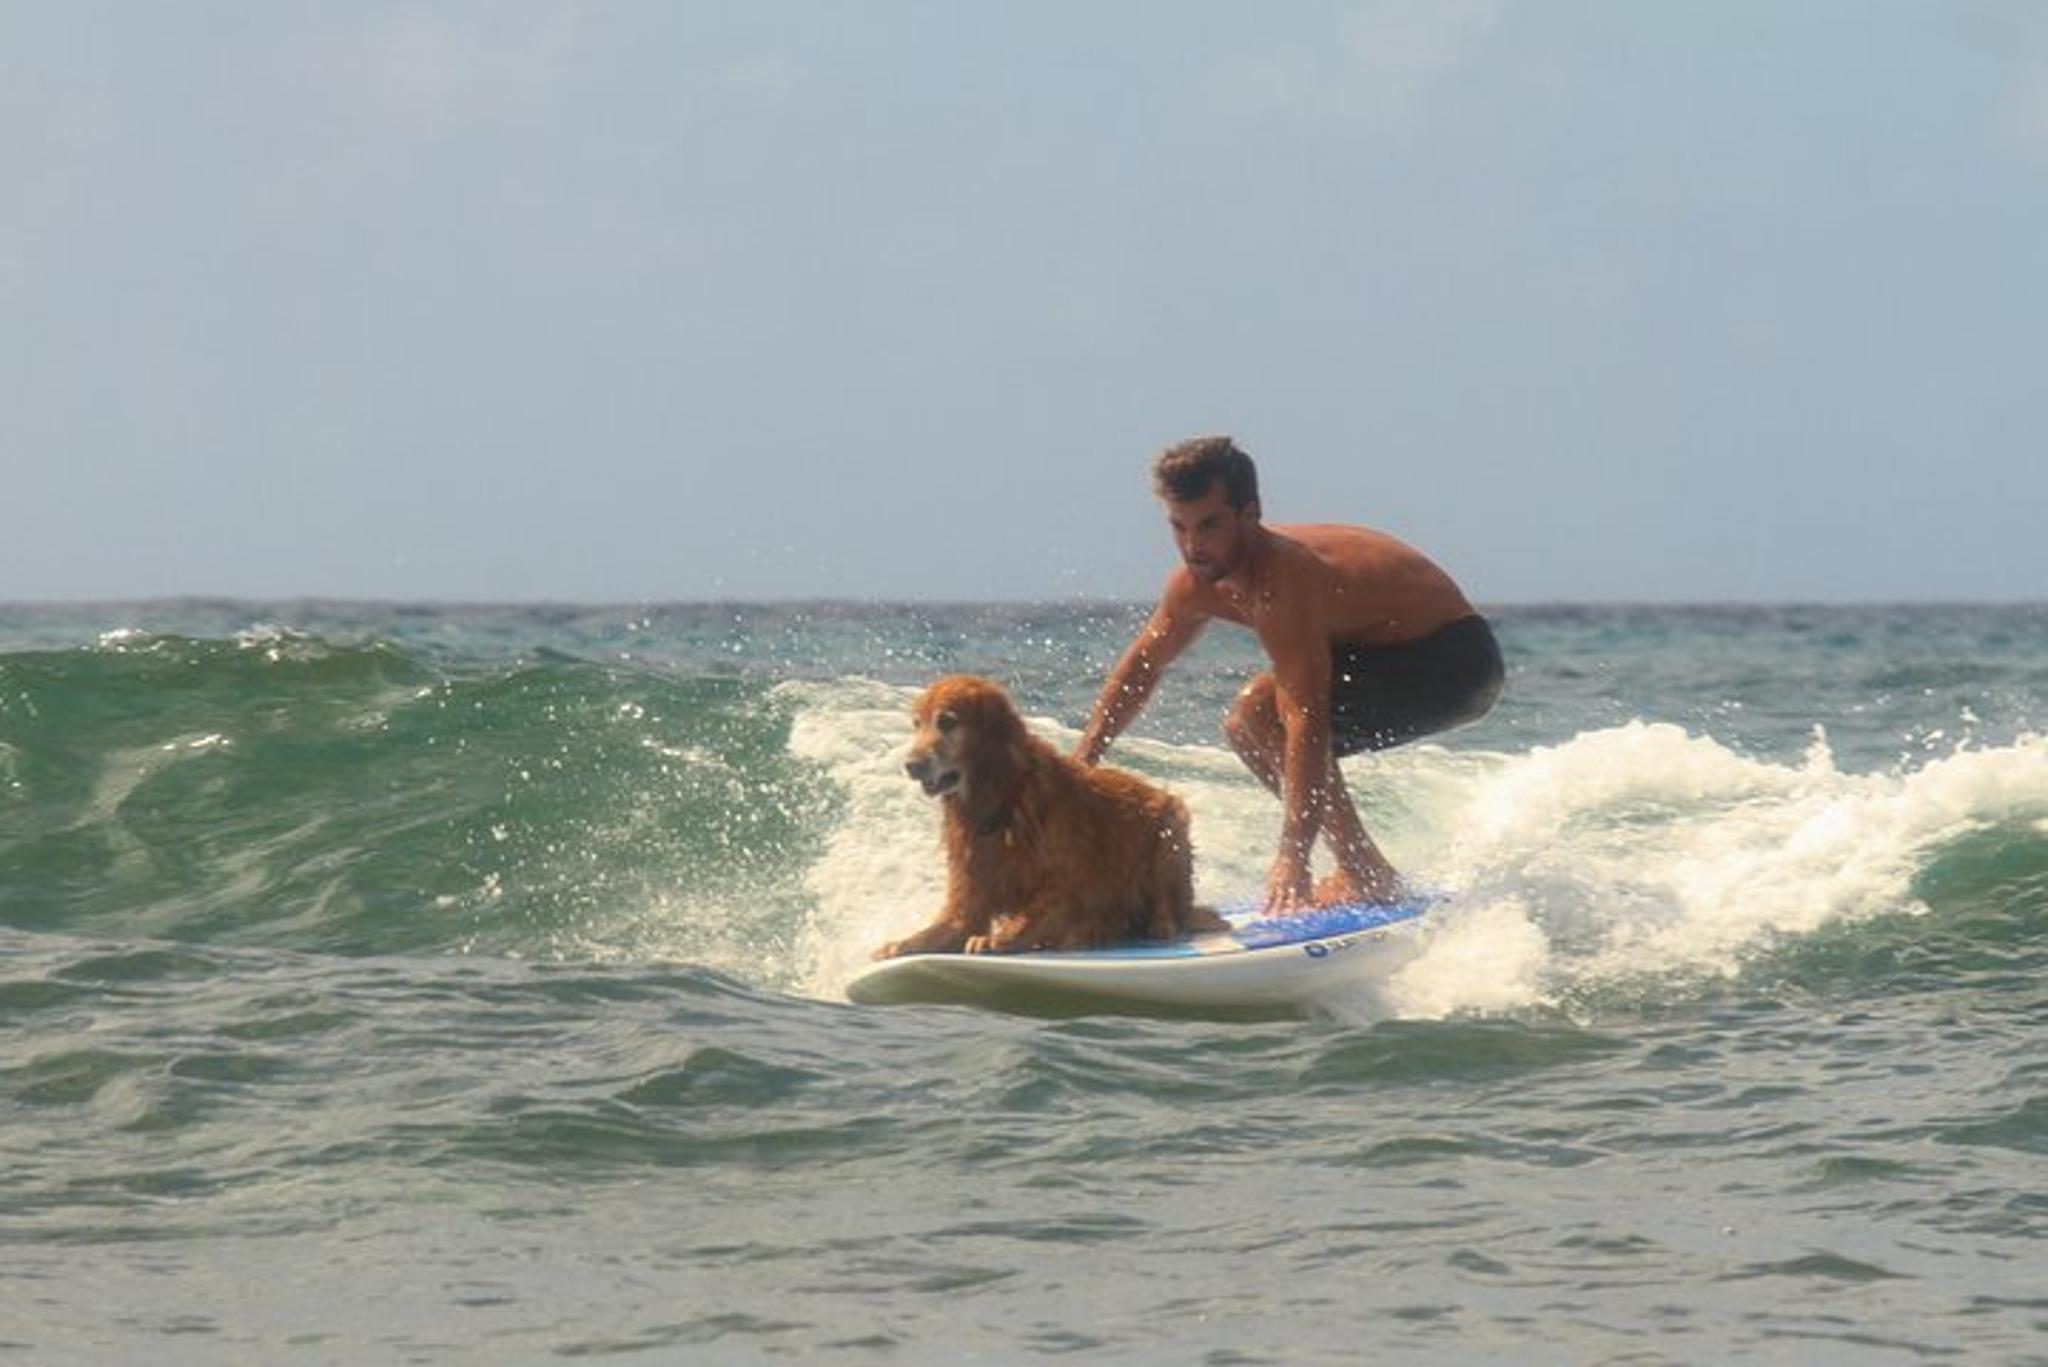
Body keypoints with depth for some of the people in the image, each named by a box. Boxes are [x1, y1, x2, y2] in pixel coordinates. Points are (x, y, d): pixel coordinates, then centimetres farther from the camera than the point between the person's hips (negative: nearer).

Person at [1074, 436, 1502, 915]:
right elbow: (1141, 665, 15)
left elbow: (1307, 720, -38)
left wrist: (1292, 859, -41)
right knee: (1246, 730, 13)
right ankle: (1363, 869, 19)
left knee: (1263, 710, -24)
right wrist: (1082, 763, 13)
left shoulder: (1283, 579, -32)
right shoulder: (1196, 584, -4)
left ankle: (1368, 876, -18)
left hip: (1454, 659, -10)